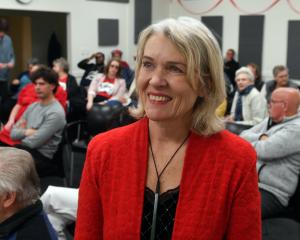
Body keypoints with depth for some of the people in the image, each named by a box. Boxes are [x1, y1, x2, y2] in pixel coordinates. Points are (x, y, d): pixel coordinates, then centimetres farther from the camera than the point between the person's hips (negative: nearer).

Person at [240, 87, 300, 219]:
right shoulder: (270, 120, 16)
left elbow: (264, 150, -22)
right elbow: (244, 135, 10)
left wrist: (251, 142, -1)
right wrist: (261, 138, -10)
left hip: (271, 193, -9)